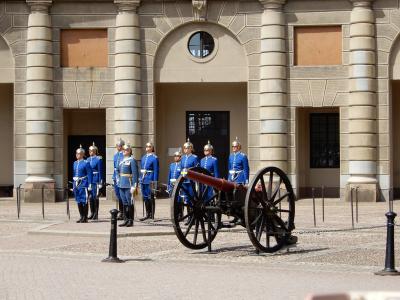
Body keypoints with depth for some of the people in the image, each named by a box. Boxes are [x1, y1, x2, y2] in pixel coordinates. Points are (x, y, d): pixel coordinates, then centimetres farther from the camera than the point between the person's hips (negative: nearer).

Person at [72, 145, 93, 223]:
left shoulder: (86, 163, -7)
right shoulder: (75, 163, 13)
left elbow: (89, 175, -9)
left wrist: (89, 185, -14)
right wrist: (73, 185, 15)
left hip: (83, 184, -7)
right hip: (76, 184, 7)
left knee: (84, 201, -3)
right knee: (78, 201, 9)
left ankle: (85, 218, 2)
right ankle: (81, 217, 17)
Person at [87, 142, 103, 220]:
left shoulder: (98, 159, -6)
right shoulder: (88, 159, 12)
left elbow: (100, 171, -8)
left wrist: (100, 182, -12)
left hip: (96, 180, -6)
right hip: (89, 180, 6)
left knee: (95, 197, -3)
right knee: (91, 197, 9)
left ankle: (96, 214, 3)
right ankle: (92, 213, 17)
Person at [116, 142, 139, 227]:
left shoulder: (132, 160, -9)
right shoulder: (122, 161, 14)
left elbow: (135, 174, -14)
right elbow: (117, 170, 29)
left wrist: (134, 186, -18)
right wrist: (118, 179, 15)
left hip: (129, 185, -8)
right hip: (122, 185, 8)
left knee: (130, 203, -2)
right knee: (124, 203, 10)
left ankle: (131, 221, 2)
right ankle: (126, 220, 16)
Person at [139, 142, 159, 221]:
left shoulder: (154, 158, -6)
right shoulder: (143, 157, 14)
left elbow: (156, 170, -10)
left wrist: (154, 181, -15)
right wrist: (141, 179, 12)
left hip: (150, 180, -7)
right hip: (143, 180, 7)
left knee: (151, 197, -2)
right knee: (145, 197, 10)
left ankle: (152, 215, 3)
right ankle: (147, 214, 17)